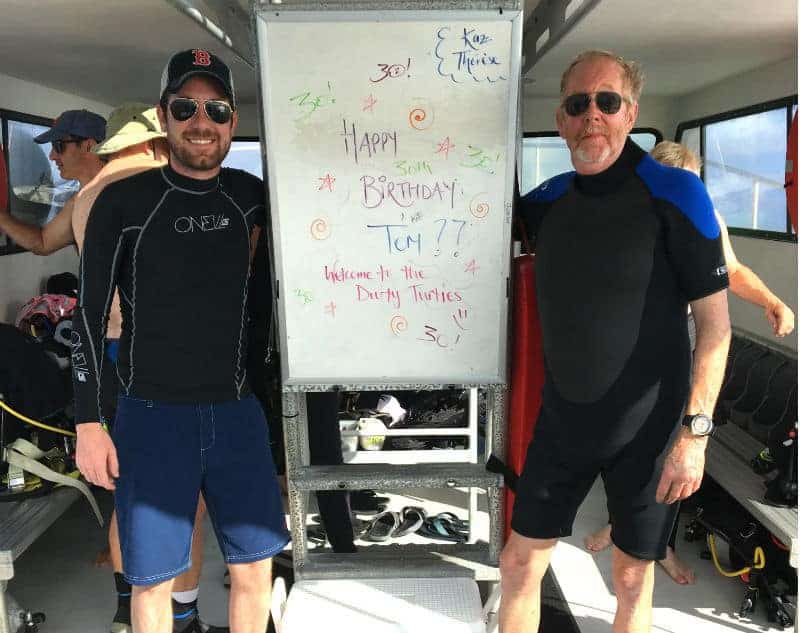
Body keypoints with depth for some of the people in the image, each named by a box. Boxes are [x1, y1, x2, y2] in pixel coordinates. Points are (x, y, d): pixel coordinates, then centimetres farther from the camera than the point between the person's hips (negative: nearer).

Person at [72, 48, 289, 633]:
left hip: (236, 413, 3)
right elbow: (90, 315, -2)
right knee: (154, 579, 6)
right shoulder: (123, 201, -4)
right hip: (152, 414, -3)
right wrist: (88, 422, -6)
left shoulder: (248, 195, 4)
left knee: (254, 569, 11)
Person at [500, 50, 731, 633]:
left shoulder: (674, 194, -12)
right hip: (562, 421, 4)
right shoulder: (549, 199, 1)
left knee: (632, 580, 14)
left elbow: (715, 321, -11)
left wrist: (696, 430, -16)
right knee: (519, 564, 12)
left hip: (648, 428, -4)